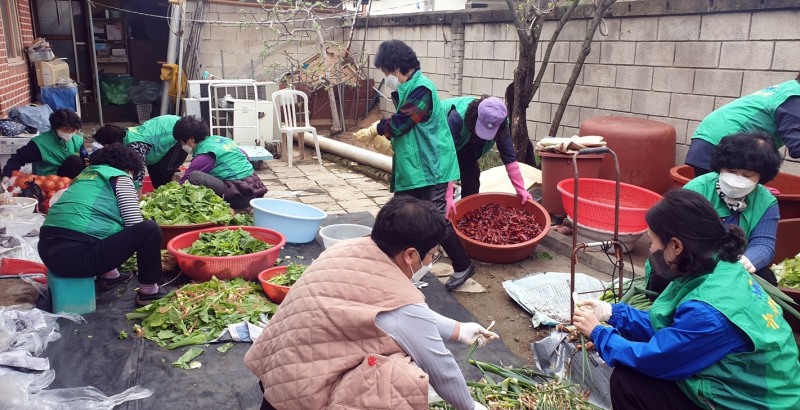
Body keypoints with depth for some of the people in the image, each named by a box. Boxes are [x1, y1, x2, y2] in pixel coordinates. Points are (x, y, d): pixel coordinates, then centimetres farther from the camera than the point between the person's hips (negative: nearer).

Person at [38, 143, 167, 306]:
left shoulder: (85, 174, 26)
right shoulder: (120, 178, 4)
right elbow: (135, 225, 0)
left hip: (47, 248, 9)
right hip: (75, 254, -9)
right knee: (150, 229, -5)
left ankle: (108, 275, 30)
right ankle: (149, 290, 6)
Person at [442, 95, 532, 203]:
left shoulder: (499, 123, -28)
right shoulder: (457, 117, -44)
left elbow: (509, 157, -22)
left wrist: (520, 189, -26)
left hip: (466, 143, 5)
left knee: (472, 174, -4)